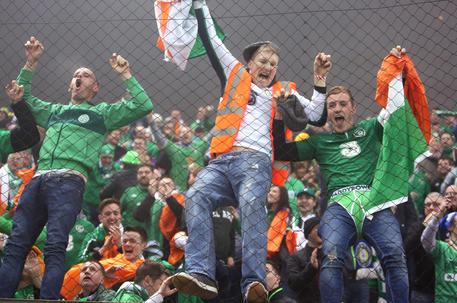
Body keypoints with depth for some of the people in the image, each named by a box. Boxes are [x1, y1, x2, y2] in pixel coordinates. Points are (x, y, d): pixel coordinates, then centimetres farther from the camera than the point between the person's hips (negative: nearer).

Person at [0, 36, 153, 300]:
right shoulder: (54, 111, 34)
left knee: (55, 247, -21)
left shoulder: (102, 113, 20)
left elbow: (143, 106, 11)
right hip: (38, 180, 5)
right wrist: (31, 64, 32)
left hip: (69, 181, -5)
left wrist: (125, 75, 8)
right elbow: (24, 98, 42)